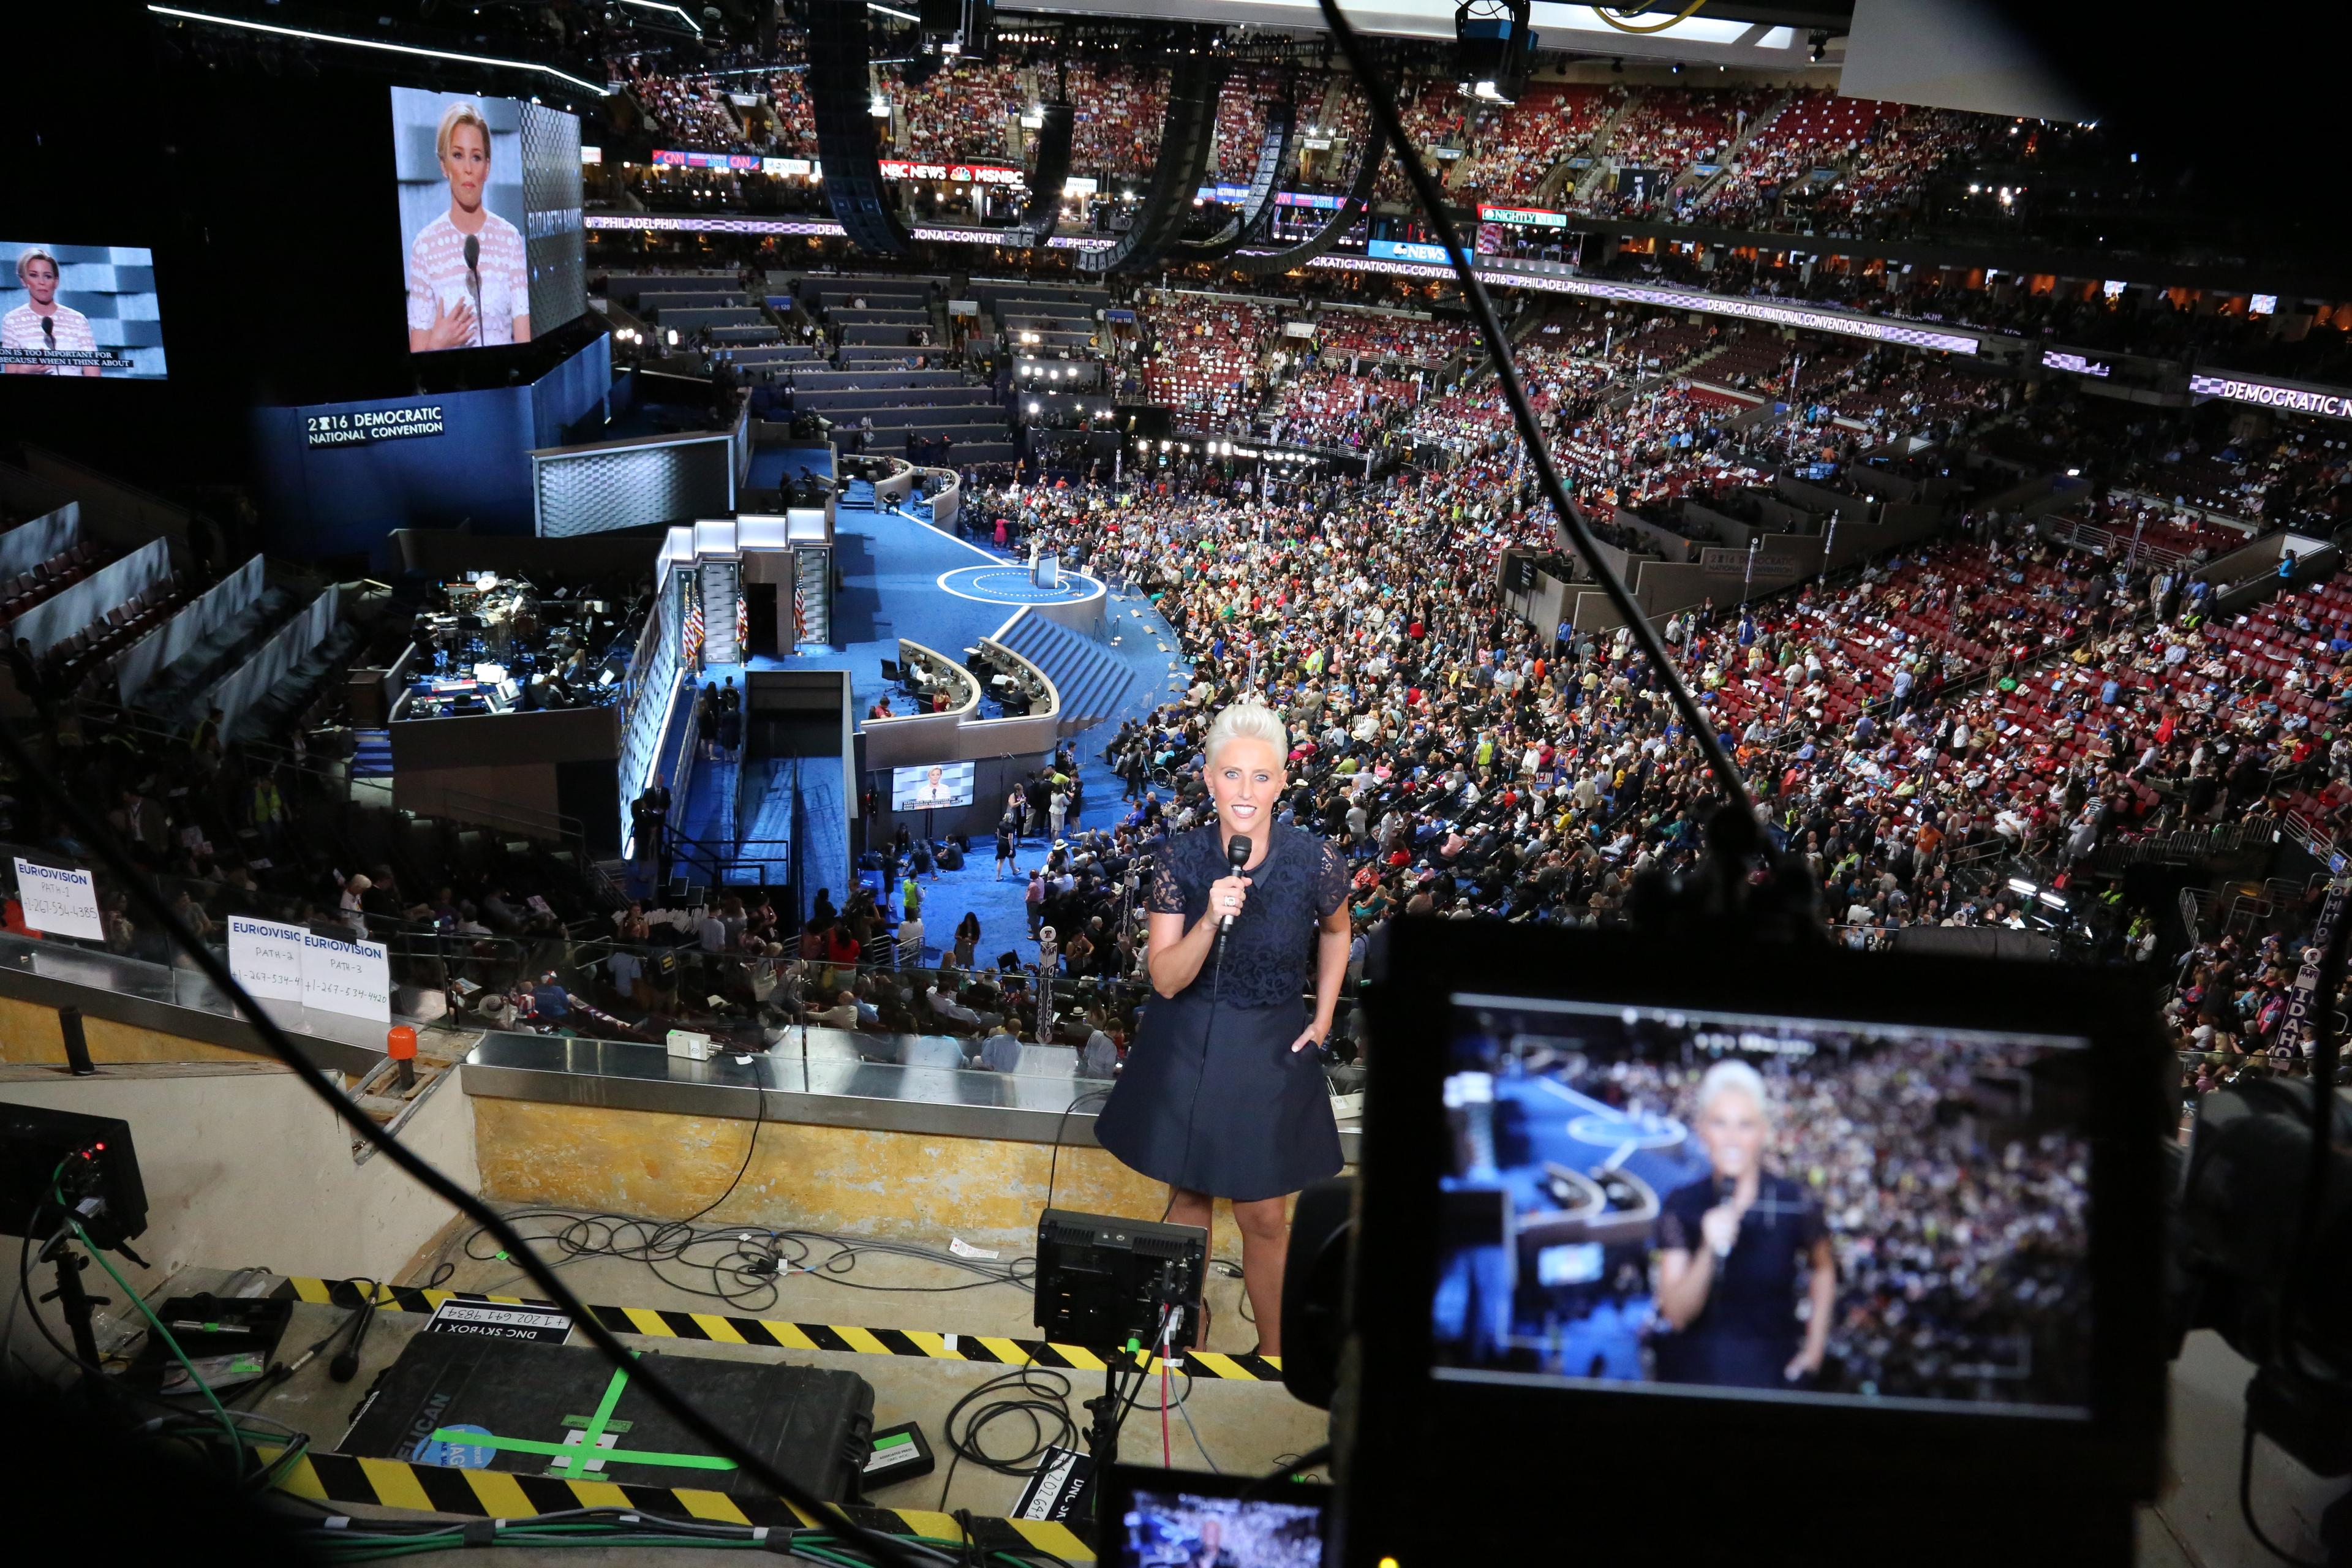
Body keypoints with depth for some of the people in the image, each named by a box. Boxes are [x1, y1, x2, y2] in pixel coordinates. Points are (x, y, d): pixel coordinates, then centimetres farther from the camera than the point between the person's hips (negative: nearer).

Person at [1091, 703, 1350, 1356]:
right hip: (1186, 1046, 1)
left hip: (1271, 1051, -1)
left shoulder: (1314, 859, -13)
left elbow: (1335, 934, 9)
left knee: (1262, 1216, 4)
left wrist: (1323, 1018, 4)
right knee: (1189, 1198, 16)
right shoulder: (1179, 859, -13)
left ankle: (1274, 1351, 27)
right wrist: (1212, 919, -31)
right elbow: (1166, 979, -15)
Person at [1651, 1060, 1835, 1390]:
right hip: (1693, 1368, 1)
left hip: (1772, 1372, 0)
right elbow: (1677, 1314, -15)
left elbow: (1824, 1271, 9)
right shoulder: (1681, 1205, -11)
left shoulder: (1794, 1204, -12)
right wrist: (1709, 1252, -28)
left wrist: (1815, 1347, 5)